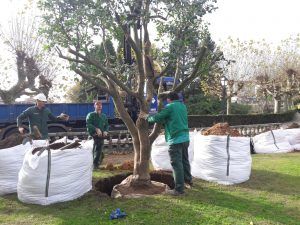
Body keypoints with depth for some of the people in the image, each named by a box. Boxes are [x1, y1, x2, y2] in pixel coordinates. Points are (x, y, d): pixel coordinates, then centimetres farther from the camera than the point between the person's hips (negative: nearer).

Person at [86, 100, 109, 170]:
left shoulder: (104, 116, 16)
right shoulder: (91, 115, 1)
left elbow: (106, 125, 17)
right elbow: (88, 124, -11)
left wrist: (106, 131, -4)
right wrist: (96, 129, -22)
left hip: (101, 136, 4)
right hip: (93, 135, -4)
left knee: (99, 150, 5)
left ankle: (95, 165, 16)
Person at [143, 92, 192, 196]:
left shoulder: (170, 107, -10)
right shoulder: (183, 106, 13)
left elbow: (157, 118, -10)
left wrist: (147, 117, 7)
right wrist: (164, 121, 26)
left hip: (175, 140, -8)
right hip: (185, 138, 8)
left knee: (177, 164, -3)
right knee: (184, 161, 21)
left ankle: (179, 189, 2)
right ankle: (188, 181, 37)